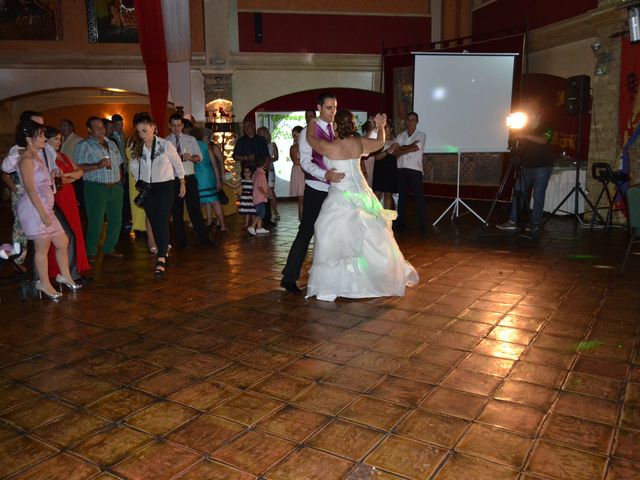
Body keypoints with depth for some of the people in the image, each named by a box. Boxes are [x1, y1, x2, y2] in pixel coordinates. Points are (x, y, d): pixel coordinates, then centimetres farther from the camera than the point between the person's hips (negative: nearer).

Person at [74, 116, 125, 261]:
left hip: (116, 187, 6)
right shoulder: (84, 145, -2)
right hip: (96, 188, -6)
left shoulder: (111, 144, 17)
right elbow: (77, 167, -12)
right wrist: (97, 165, -20)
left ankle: (109, 249, 21)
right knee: (96, 222, -5)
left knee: (116, 220, 8)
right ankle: (90, 252, 9)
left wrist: (119, 181, 12)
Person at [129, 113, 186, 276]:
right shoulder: (136, 148, 1)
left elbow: (178, 164, 1)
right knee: (154, 223, 9)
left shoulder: (165, 145, -10)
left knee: (162, 221, -13)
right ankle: (165, 249, 26)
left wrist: (182, 184, 9)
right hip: (147, 189, 4)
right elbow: (133, 167, 16)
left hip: (165, 187, -4)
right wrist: (139, 182, 6)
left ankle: (161, 260, -16)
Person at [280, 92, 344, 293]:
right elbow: (305, 161, -17)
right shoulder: (308, 131, -7)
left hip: (335, 189, 6)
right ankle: (289, 277, 4)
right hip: (316, 189, -6)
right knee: (306, 232, -5)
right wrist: (325, 175, -32)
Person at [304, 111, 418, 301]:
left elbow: (310, 137, 3)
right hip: (361, 194, 5)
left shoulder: (329, 147, -15)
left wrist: (312, 120, 21)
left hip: (341, 198, -5)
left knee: (332, 239, 1)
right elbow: (380, 142, 17)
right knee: (372, 237, 19)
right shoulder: (359, 143, -3)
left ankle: (328, 287, 1)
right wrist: (380, 126, 36)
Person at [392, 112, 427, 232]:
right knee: (402, 197, 9)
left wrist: (401, 148, -4)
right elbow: (395, 152, -2)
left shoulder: (421, 135, 3)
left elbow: (415, 148, -14)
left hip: (415, 170, -3)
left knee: (419, 197, -4)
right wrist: (408, 147, -12)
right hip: (401, 170, 4)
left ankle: (422, 224, 1)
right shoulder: (400, 136, 12)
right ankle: (402, 222, 17)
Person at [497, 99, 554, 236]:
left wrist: (525, 136, -40)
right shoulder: (524, 129, 9)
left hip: (542, 167, -5)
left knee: (538, 195, -3)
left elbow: (543, 140, -28)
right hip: (527, 167, 5)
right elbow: (519, 149, 10)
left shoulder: (546, 128, -5)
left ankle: (535, 225, 5)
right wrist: (517, 138, -12)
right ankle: (513, 222, 3)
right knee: (518, 192, 0)